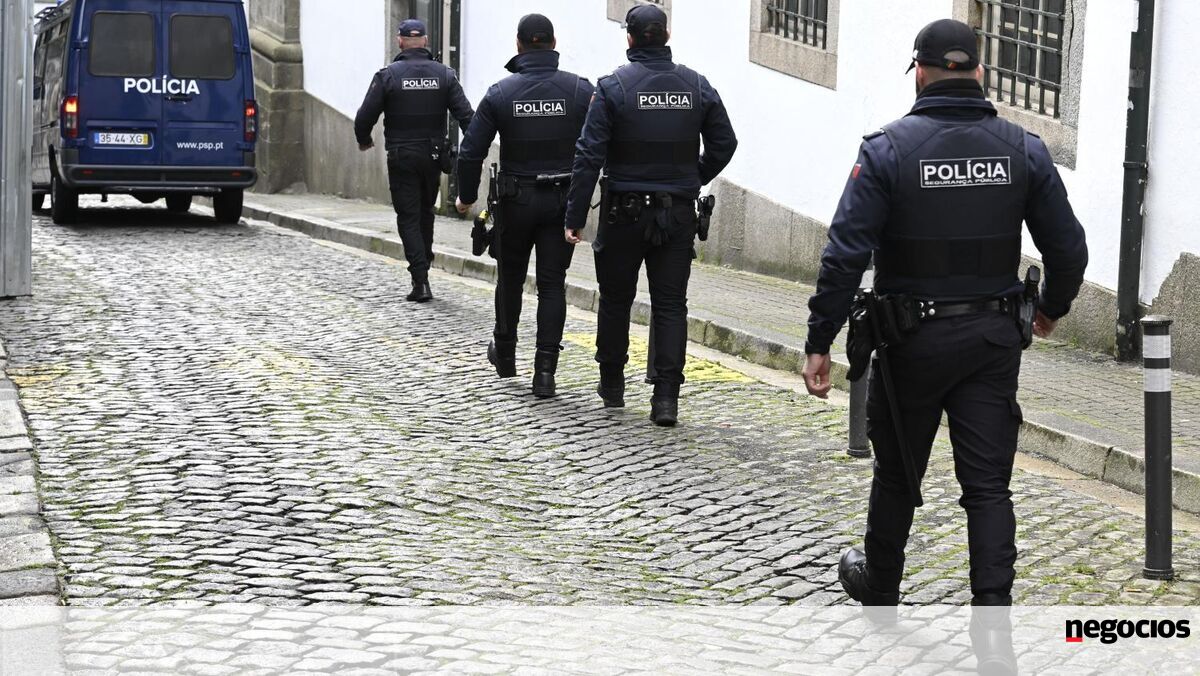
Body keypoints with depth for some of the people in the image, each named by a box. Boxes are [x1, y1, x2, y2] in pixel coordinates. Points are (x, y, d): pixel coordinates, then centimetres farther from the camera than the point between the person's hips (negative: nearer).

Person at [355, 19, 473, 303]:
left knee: (408, 217, 1)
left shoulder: (388, 76, -8)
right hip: (433, 154, 3)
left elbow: (366, 115, -8)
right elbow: (466, 115, -6)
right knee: (426, 211, 21)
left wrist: (363, 140, 12)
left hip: (401, 157, -3)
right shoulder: (444, 75, -1)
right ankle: (423, 265, 27)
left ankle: (421, 281, -8)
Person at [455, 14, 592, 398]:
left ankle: (504, 355, 35)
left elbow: (472, 152, -6)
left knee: (510, 278, 19)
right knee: (552, 284, 4)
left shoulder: (501, 93, -7)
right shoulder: (580, 90, -7)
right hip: (563, 201, 0)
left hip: (516, 200, 0)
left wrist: (467, 197, 8)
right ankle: (545, 372, -1)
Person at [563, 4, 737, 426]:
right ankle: (667, 397, -5)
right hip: (679, 213, 2)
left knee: (616, 297, 14)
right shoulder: (697, 86, 1)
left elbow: (590, 155, -12)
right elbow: (724, 145, 6)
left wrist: (575, 217, -9)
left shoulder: (613, 87, -9)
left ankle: (612, 384, 27)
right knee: (671, 304, 4)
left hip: (624, 213, -2)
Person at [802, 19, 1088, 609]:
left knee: (897, 472, 18)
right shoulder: (1023, 149, -1)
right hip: (995, 339, 2)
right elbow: (1068, 249, 2)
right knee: (988, 484, 5)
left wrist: (819, 343, -10)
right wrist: (1052, 308, 22)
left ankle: (880, 587, 38)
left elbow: (845, 255, -15)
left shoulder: (888, 149, -10)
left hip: (914, 340, -1)